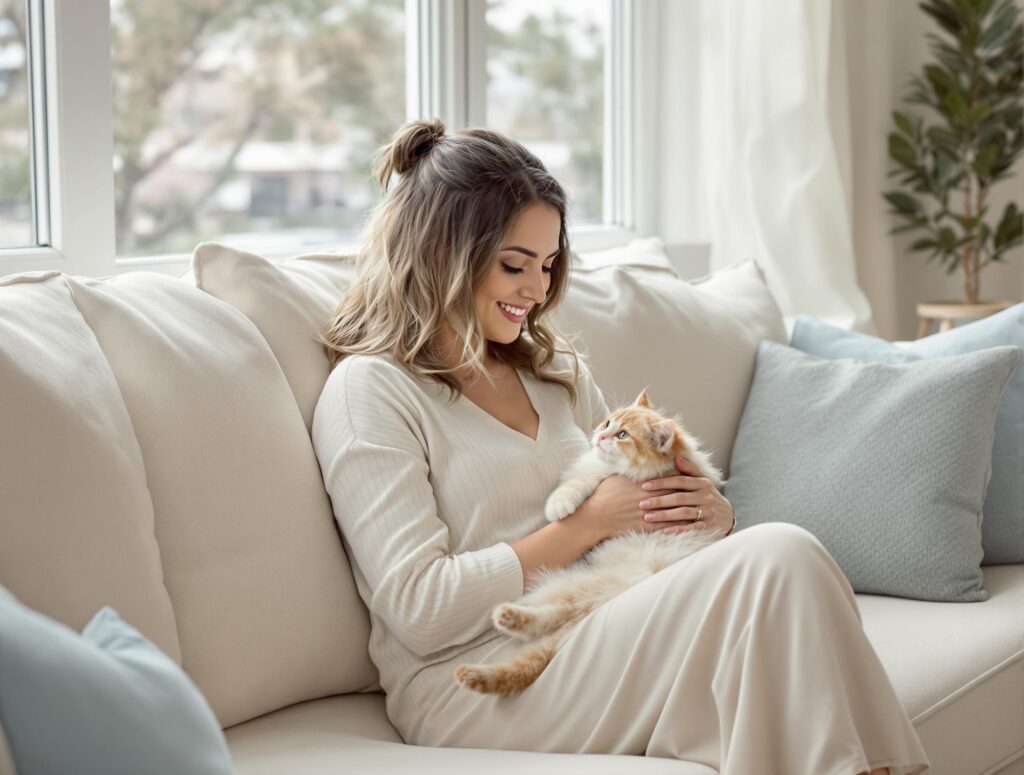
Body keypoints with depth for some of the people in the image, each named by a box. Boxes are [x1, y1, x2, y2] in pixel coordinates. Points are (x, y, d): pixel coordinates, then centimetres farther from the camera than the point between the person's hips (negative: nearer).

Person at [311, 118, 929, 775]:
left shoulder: (554, 368, 21)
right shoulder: (369, 389, -2)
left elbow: (641, 509, 24)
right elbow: (421, 608, -10)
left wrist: (711, 512, -1)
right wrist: (589, 522, -8)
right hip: (469, 686, -7)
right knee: (780, 558, -25)